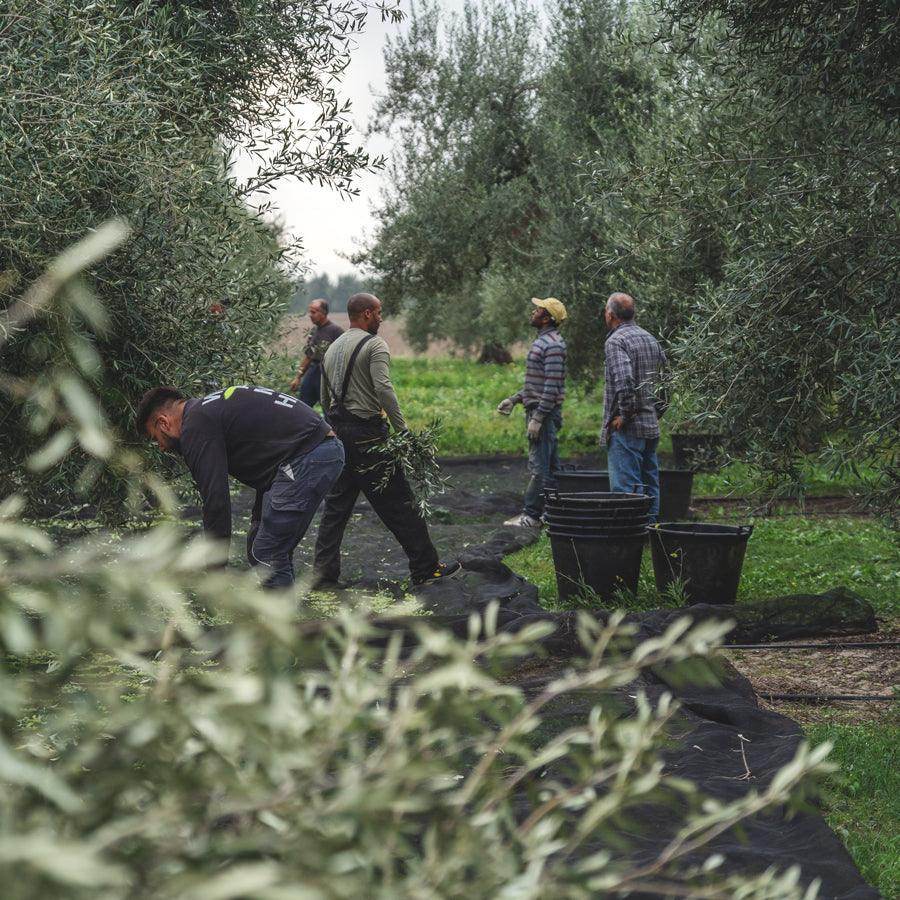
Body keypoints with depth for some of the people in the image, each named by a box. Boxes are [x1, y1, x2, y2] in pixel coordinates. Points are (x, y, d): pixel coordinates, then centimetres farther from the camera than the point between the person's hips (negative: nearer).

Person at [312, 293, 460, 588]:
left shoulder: (332, 349, 18)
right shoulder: (374, 344, -8)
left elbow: (324, 398, 21)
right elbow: (382, 388, -21)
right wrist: (403, 430, -19)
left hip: (338, 432, 8)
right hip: (367, 435, -8)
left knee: (336, 505, 11)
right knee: (399, 503, -1)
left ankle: (324, 574, 8)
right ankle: (426, 569, 4)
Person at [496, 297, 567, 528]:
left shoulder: (553, 345, -15)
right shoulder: (542, 341, 17)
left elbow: (552, 385, -21)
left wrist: (537, 417, -23)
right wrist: (514, 399, 19)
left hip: (544, 413, -11)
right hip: (537, 411, 11)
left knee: (539, 466, -9)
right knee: (550, 465, 12)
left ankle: (531, 515, -8)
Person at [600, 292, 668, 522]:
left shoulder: (616, 341, -11)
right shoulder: (651, 339, 15)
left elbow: (624, 380, -27)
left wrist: (624, 414, -18)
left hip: (627, 428, -9)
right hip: (652, 427, 9)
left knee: (625, 487, -8)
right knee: (649, 486, 14)